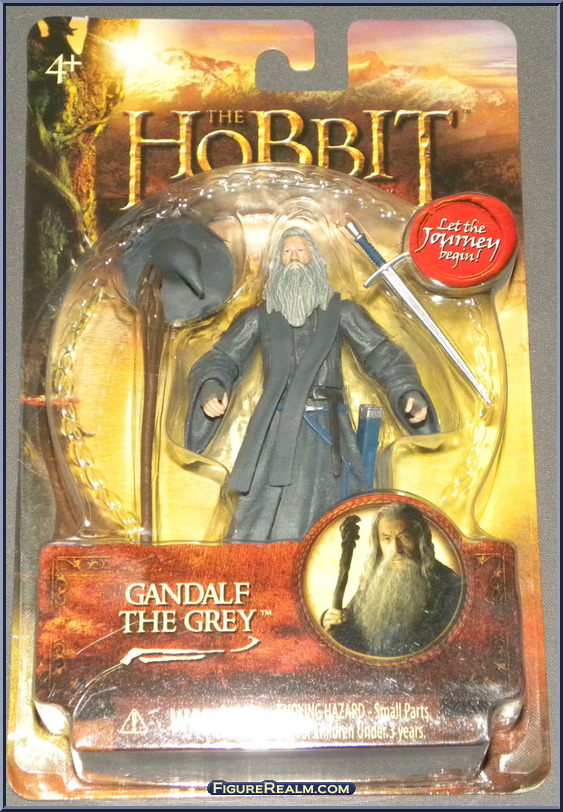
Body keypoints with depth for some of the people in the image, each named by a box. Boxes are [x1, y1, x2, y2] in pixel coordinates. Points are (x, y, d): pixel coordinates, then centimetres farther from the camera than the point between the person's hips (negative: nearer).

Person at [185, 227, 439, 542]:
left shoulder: (340, 312, 12)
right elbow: (223, 358, 7)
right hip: (276, 433, 1)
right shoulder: (260, 318, 13)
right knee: (263, 522, -5)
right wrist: (211, 387, -17)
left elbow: (381, 354, 6)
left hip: (326, 432, 0)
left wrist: (410, 392, -12)